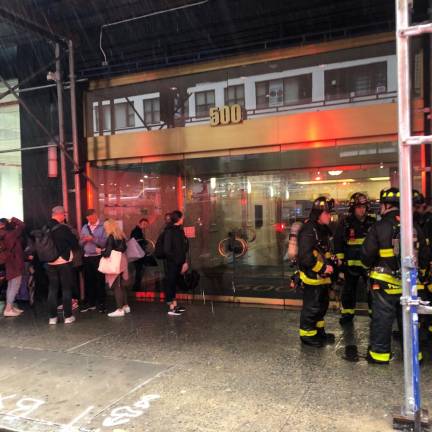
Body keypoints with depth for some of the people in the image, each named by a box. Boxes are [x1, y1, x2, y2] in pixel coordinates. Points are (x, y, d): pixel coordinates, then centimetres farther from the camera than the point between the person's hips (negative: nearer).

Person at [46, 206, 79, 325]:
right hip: (64, 262, -4)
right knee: (66, 288, 5)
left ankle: (52, 317, 14)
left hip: (50, 263, 4)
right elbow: (75, 244, -9)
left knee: (52, 289, 11)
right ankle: (68, 316, 8)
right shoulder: (63, 228, -15)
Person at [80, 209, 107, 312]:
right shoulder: (84, 228, 12)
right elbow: (80, 244, 10)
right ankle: (89, 303, 20)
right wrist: (83, 240, -10)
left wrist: (93, 239, -20)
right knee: (88, 280, 9)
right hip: (87, 257, 5)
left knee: (100, 281, 2)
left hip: (98, 257, -5)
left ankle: (101, 303, 11)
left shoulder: (103, 227, -4)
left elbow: (104, 243, -14)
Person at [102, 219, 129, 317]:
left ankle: (120, 310, -4)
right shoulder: (121, 235, 7)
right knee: (120, 285, 17)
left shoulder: (111, 237, -15)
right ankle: (126, 306, 23)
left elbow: (108, 253, -18)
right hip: (122, 261, 8)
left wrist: (100, 251, -2)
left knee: (116, 286, -4)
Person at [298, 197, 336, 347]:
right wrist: (323, 268, -22)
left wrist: (331, 262, 10)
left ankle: (319, 331, 36)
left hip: (322, 276, 10)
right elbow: (305, 256, -28)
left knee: (322, 304, 21)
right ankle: (306, 335, 14)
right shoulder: (308, 230, -21)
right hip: (312, 276, -10)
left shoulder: (323, 229, 11)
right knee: (311, 307, 0)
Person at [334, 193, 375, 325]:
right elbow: (338, 242, -2)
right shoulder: (345, 223, -5)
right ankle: (347, 313, 24)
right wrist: (340, 259, -5)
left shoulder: (372, 222, 2)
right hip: (351, 263, -1)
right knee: (349, 289, 11)